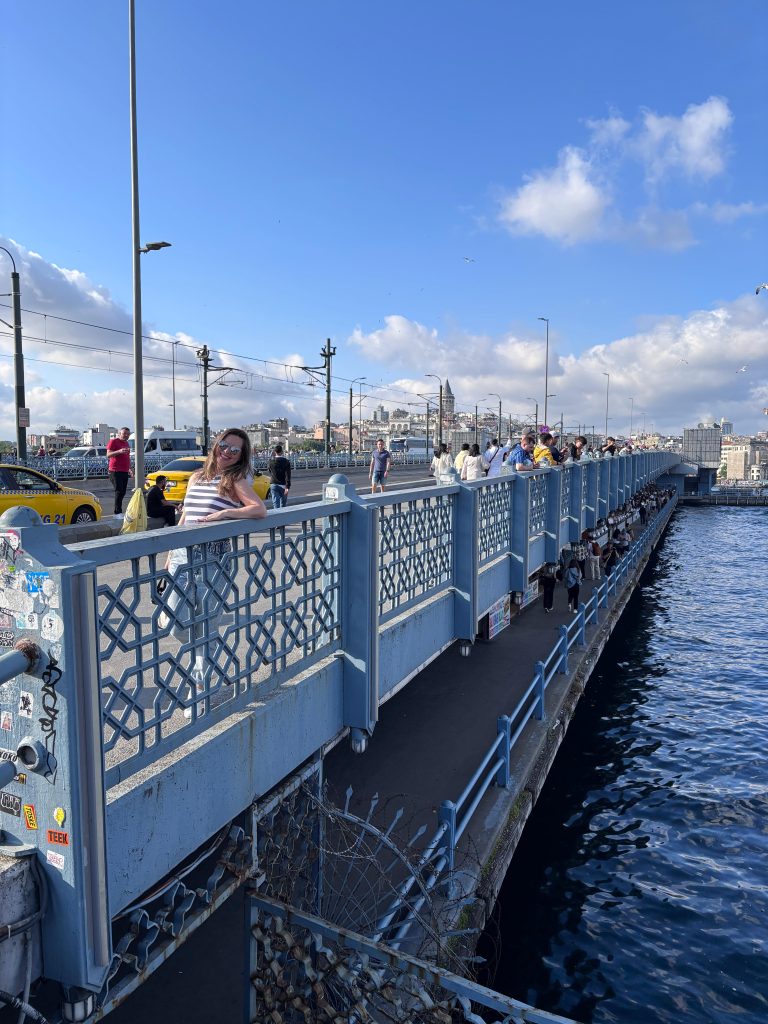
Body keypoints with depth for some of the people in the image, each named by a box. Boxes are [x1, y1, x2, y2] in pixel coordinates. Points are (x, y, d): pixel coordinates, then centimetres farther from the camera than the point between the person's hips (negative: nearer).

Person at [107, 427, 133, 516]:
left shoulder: (126, 443, 21)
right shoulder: (113, 441, -4)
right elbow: (108, 455, -13)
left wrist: (129, 469, 24)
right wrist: (119, 451, -28)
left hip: (124, 471, 8)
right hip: (115, 471, -8)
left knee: (123, 492, 6)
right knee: (119, 491, -13)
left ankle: (118, 512, 12)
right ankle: (118, 512, -12)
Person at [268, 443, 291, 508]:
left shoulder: (271, 461, -2)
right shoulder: (286, 462, -7)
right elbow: (288, 475, -13)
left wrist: (272, 456, 20)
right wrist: (287, 487, -13)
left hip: (274, 484, 1)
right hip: (283, 485, -1)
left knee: (275, 503, -2)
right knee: (283, 504, 13)